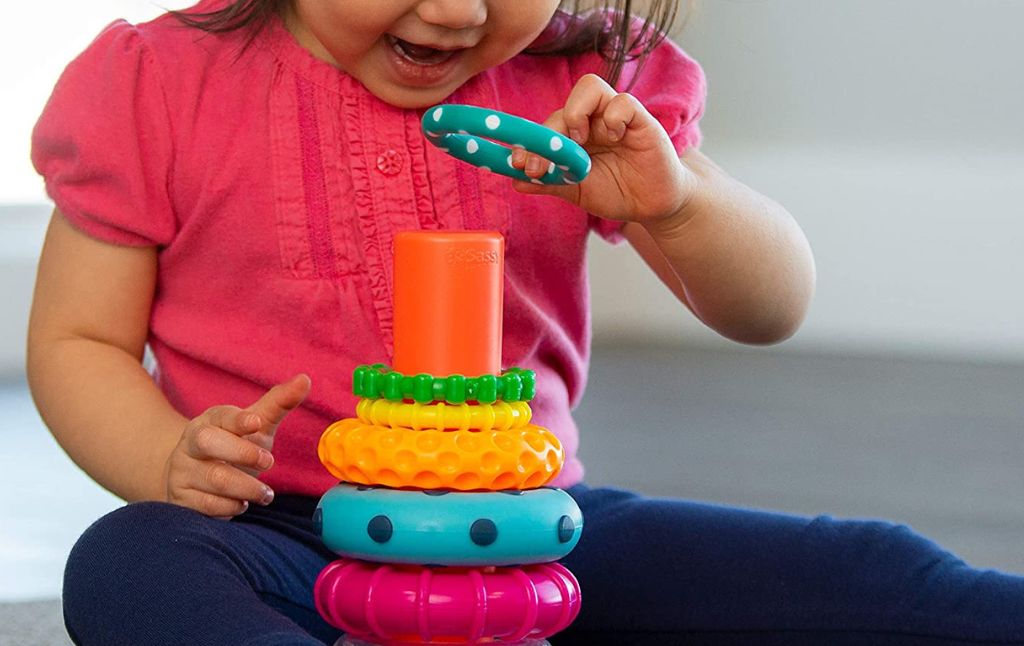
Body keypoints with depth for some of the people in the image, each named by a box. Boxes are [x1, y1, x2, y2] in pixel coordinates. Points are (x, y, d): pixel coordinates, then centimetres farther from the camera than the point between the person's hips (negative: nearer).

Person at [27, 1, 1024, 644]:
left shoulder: (584, 92, 5)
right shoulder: (159, 87, 0)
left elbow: (771, 310, 4)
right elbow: (78, 341, 4)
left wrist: (674, 200, -19)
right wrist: (174, 463, -17)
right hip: (288, 536, -2)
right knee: (128, 565, -38)